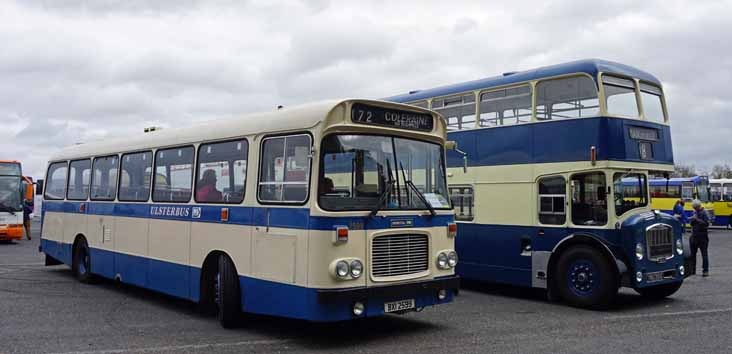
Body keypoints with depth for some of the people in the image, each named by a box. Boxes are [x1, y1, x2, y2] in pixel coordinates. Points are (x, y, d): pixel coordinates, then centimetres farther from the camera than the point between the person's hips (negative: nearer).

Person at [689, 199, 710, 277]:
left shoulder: (704, 213, -9)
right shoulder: (695, 212, 12)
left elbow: (706, 224, -19)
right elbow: (691, 223, 16)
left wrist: (697, 220, -23)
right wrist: (692, 220, -5)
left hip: (702, 236, -7)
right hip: (694, 236, 7)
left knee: (704, 254, -3)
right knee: (692, 253, 12)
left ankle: (705, 271, 0)